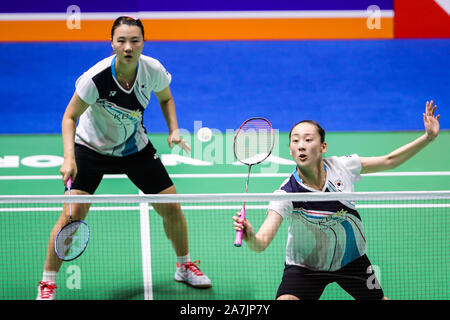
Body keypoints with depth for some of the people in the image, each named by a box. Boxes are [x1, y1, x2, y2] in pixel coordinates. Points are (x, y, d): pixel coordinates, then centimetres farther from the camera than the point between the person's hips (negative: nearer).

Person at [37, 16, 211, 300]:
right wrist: (69, 158, -30)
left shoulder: (153, 70, -19)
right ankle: (48, 283, 1)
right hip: (92, 147, -3)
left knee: (171, 207, 2)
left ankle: (185, 266, 28)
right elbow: (70, 117, -18)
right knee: (73, 214, -16)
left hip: (135, 146, 4)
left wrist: (174, 130, -10)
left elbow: (165, 98, 5)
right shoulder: (95, 78, -31)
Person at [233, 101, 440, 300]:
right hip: (304, 267, -4)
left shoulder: (341, 167, -18)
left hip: (351, 260, 4)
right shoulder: (286, 194, -28)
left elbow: (389, 161, -2)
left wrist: (428, 137, -7)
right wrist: (250, 237, -59)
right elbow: (261, 244, -36)